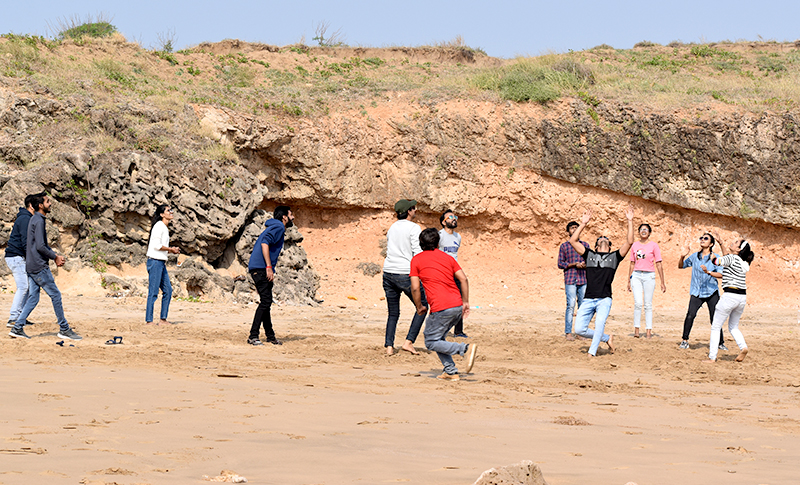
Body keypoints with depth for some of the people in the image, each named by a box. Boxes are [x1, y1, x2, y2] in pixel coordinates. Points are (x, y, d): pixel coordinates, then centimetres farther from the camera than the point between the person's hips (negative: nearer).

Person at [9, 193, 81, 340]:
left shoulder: (35, 219, 17)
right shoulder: (38, 221, -15)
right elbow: (40, 246, -21)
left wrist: (55, 255, 14)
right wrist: (55, 257, -9)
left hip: (31, 267, 10)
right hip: (39, 267, -10)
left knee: (33, 298, 9)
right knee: (56, 295, -3)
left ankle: (17, 328, 5)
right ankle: (64, 329, 3)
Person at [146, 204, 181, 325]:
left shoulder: (165, 228, 18)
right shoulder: (159, 226, -11)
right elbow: (156, 245, -18)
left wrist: (172, 250, 9)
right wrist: (171, 249, -8)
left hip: (161, 263, 10)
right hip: (155, 261, -10)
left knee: (168, 290, 8)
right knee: (153, 292, -8)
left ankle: (163, 318, 12)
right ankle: (149, 320, -6)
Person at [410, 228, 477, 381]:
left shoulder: (416, 260, 6)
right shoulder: (447, 257, 17)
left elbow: (415, 288, -1)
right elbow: (463, 279, 8)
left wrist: (419, 307, 13)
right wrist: (465, 302, 13)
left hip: (442, 309, -6)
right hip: (457, 307, 6)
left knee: (431, 342, 5)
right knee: (438, 337, 22)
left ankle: (466, 348, -16)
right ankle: (450, 372, 11)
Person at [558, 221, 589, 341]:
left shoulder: (585, 245, 14)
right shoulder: (564, 246, 7)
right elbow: (560, 263, 2)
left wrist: (585, 264, -7)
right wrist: (574, 264, -11)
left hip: (583, 279, 3)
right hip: (570, 280, -3)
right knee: (571, 305, -10)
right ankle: (568, 332, -5)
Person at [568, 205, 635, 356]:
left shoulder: (614, 257, 15)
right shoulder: (589, 255, 19)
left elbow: (629, 242, 5)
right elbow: (573, 241, 13)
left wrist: (630, 221, 3)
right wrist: (584, 223, 13)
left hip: (604, 300, -2)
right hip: (588, 299, 2)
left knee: (599, 325, -23)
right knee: (579, 329, -4)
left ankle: (592, 352, -16)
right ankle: (606, 339, 16)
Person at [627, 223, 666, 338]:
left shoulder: (653, 245, 1)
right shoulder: (635, 245, 10)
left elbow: (658, 264, 1)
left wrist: (662, 282, -2)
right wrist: (629, 280, 16)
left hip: (649, 276, -2)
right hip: (636, 276, 2)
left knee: (648, 304, -1)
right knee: (638, 303, -11)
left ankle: (649, 331, 3)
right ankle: (636, 329, -4)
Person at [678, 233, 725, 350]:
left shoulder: (715, 258, -1)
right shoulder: (694, 256, 9)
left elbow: (721, 274, -10)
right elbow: (681, 266, 19)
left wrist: (708, 272, -26)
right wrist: (683, 256, 0)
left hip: (712, 292, -2)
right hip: (696, 292, 2)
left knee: (715, 319, -3)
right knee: (690, 315, -17)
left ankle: (721, 342, 13)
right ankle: (685, 340, -6)